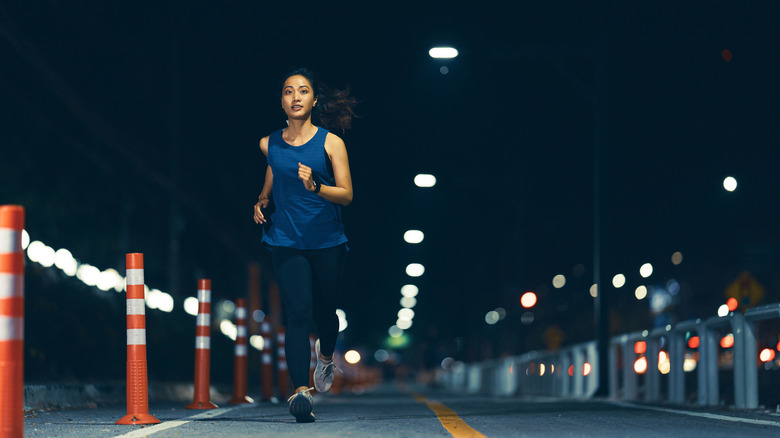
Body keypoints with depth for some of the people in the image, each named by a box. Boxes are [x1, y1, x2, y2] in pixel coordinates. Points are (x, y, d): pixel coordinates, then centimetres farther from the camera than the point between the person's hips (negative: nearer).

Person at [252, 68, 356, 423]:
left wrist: (314, 186, -24)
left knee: (324, 312, 12)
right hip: (286, 241, 0)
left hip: (327, 241, 0)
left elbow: (346, 195, -7)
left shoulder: (330, 142, -3)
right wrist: (262, 202, 5)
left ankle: (325, 355, 47)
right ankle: (300, 391, -22)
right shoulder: (269, 144, 5)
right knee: (298, 313, -15)